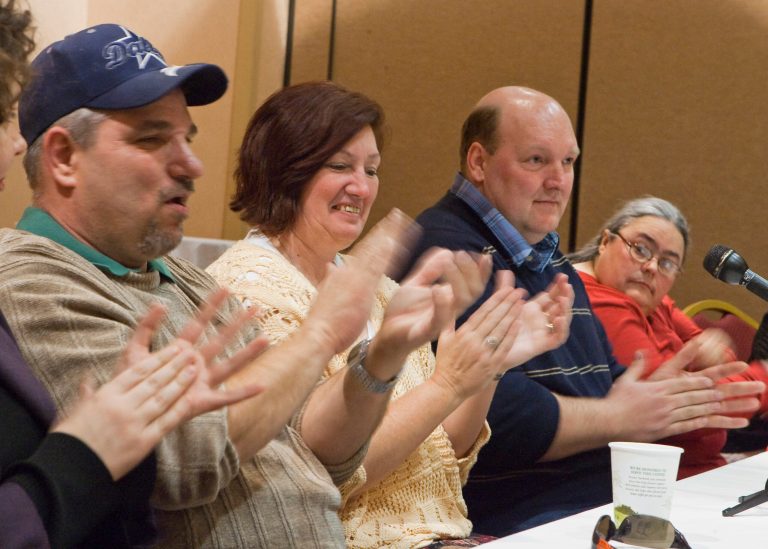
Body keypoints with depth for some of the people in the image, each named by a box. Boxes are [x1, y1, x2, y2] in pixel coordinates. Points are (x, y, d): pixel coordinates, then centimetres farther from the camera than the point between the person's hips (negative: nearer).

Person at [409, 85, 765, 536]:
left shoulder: (551, 262, 22)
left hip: (613, 496, 9)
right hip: (514, 514, -9)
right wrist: (619, 418, -9)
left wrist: (665, 404, 3)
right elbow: (494, 413, -23)